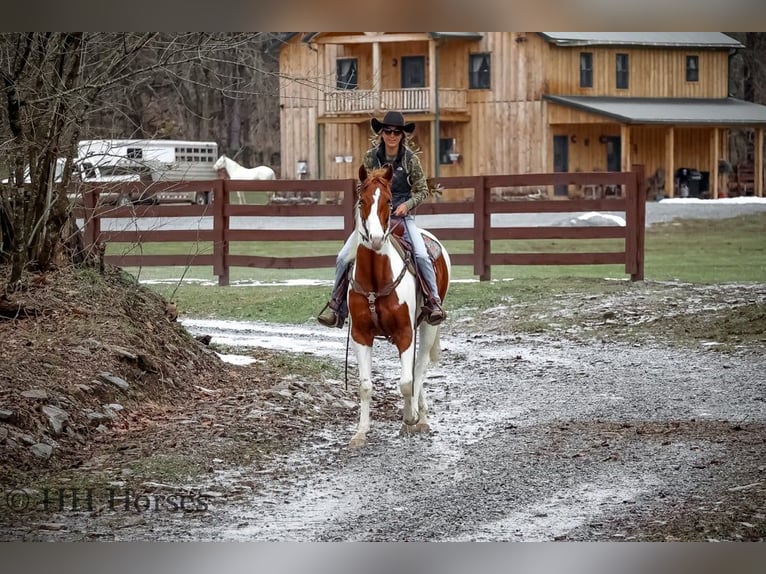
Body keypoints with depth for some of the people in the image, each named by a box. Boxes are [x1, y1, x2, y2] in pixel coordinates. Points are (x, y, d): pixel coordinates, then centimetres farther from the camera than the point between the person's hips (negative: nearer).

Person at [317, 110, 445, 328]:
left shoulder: (410, 159, -2)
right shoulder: (371, 157, 2)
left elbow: (423, 191, 4)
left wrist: (407, 204, -13)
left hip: (402, 215, -2)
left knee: (421, 255, -24)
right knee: (344, 257, -13)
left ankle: (434, 302, -12)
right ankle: (337, 304, -2)